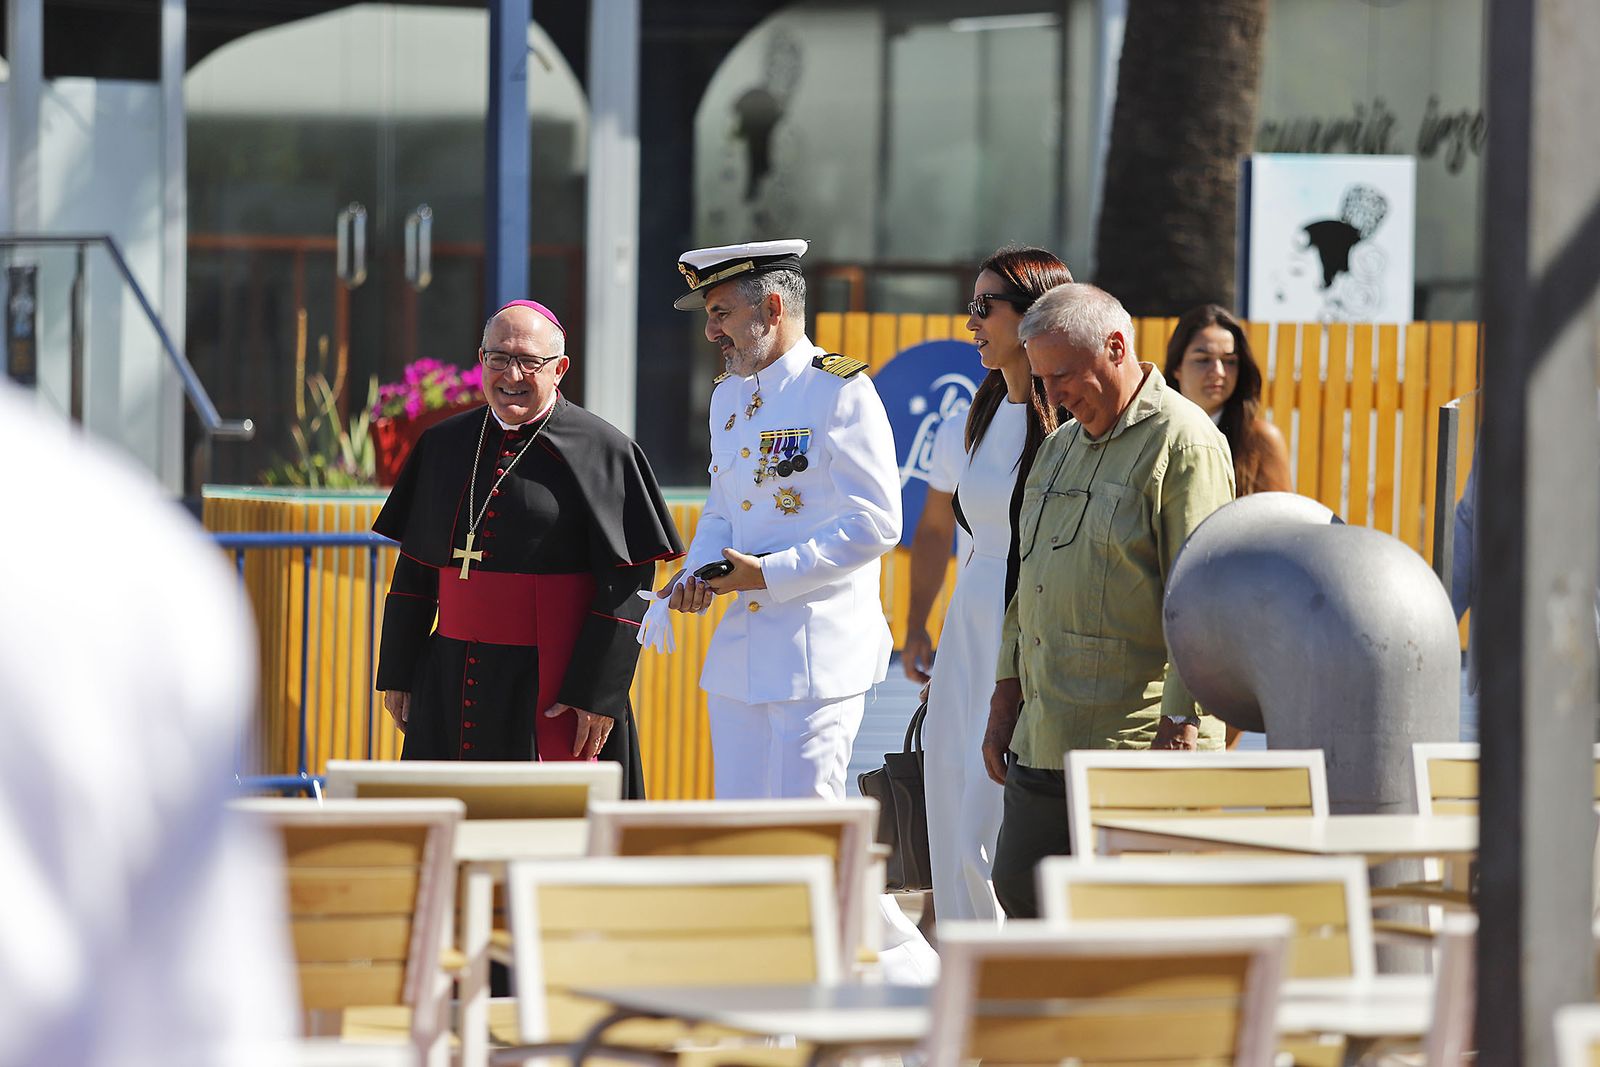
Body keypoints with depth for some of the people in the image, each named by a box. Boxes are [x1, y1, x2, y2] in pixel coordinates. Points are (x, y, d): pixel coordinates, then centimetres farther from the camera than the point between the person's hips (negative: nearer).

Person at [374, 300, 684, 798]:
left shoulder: (599, 451, -6)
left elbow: (628, 582, -10)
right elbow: (415, 567, 16)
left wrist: (599, 695, -15)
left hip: (553, 690, -5)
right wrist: (397, 674, 11)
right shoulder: (444, 445, 10)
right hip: (453, 689, 5)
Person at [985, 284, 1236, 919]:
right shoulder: (1059, 449, 19)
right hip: (1044, 742, 9)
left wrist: (1181, 722, -19)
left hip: (1138, 746, -9)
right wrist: (1005, 703, 20)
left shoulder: (1183, 443, -9)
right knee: (1018, 892, 7)